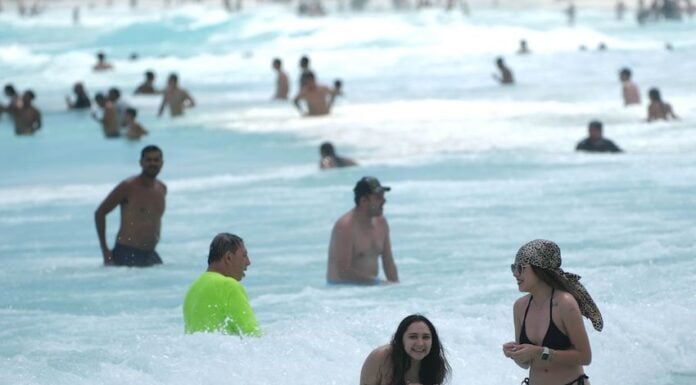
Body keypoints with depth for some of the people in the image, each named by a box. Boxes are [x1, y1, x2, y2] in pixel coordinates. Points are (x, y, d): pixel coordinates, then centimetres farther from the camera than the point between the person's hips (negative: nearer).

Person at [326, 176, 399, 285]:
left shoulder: (380, 222, 8)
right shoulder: (346, 226, -17)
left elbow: (388, 263, 12)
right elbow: (343, 272, -21)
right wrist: (378, 283, -21)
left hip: (370, 283, 7)